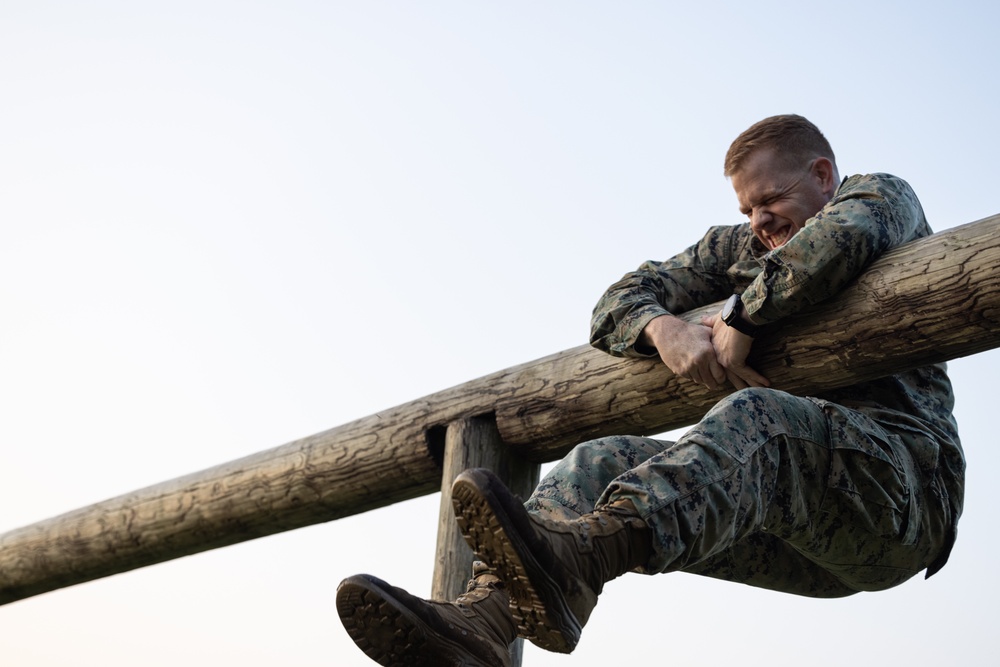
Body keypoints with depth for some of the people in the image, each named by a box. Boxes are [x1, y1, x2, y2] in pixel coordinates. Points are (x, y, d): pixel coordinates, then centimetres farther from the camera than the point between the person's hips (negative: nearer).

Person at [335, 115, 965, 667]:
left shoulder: (882, 196, 9)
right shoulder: (736, 248, 25)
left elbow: (839, 242, -19)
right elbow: (621, 301, 15)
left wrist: (740, 323, -11)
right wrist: (663, 327, -8)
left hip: (903, 479, -5)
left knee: (755, 419, -36)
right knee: (604, 461, -15)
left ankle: (573, 559, -60)